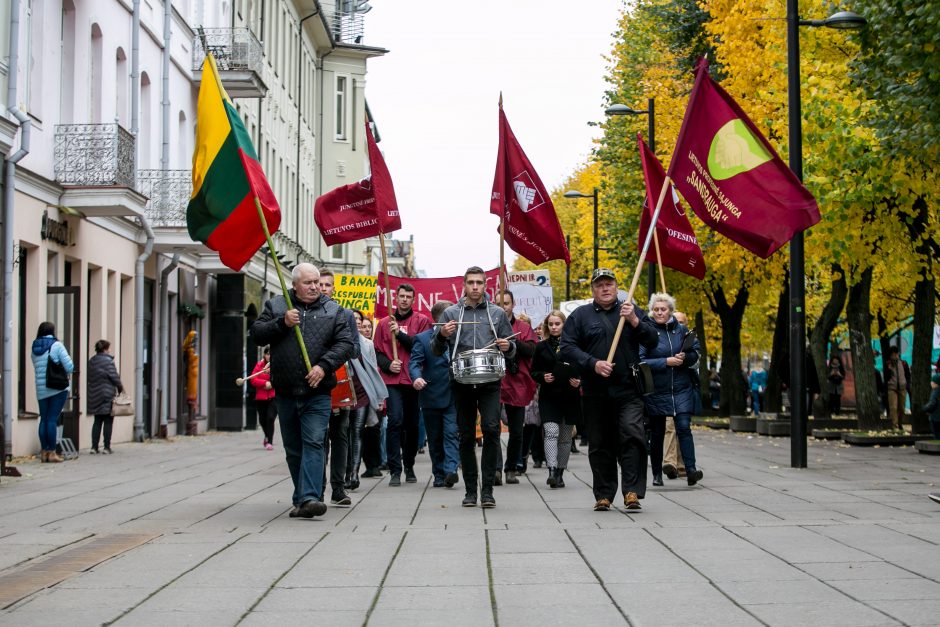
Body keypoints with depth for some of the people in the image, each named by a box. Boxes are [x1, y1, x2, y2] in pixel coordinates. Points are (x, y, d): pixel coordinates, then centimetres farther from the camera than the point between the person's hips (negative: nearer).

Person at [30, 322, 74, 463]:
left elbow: (36, 368, 11)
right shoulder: (57, 345, -6)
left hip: (41, 389, 5)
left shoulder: (34, 348, 11)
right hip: (59, 387, -5)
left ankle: (44, 452, 9)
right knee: (53, 419, -5)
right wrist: (67, 373, 10)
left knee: (44, 419, 9)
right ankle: (52, 452, -4)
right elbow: (69, 366, -11)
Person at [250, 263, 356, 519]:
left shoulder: (333, 310, 6)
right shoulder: (276, 305, 9)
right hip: (285, 393, 2)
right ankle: (302, 499, 21)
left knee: (313, 443, -14)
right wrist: (282, 323, -12)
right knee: (293, 449, 10)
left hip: (317, 394, -2)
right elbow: (256, 333, 3)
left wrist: (324, 366, -14)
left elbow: (345, 343, 0)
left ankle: (308, 498, -21)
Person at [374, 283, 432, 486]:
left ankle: (409, 467, 24)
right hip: (392, 380, 0)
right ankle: (395, 470, -12)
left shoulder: (422, 321, 7)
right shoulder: (384, 323, 11)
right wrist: (388, 364, -9)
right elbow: (377, 351, 10)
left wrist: (400, 334, -14)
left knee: (412, 424, 8)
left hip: (414, 380, 0)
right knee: (395, 420, -14)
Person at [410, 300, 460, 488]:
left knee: (451, 434, -12)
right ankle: (439, 474, 15)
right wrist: (416, 377, -30)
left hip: (453, 396, 1)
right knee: (435, 439, 7)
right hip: (431, 397, -1)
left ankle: (450, 470, -21)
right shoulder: (422, 338, 0)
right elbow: (415, 362, -10)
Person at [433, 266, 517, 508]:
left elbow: (511, 349, 14)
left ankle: (487, 490, -7)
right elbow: (436, 351, 8)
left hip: (490, 382, 0)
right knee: (466, 436, 4)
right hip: (462, 382, 1)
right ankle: (470, 490, 13)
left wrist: (508, 347, -9)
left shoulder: (497, 313, 9)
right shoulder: (451, 313, 7)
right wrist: (442, 335, -13)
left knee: (491, 429, -14)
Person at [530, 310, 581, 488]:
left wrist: (579, 381, -10)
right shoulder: (541, 347, 5)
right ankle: (552, 471, -24)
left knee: (565, 437, 9)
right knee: (551, 432, -17)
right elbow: (534, 372, 9)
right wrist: (543, 377, -11)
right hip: (549, 397, -1)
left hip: (570, 397, 1)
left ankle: (560, 473, 19)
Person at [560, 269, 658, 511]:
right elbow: (567, 348, 0)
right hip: (595, 392, 1)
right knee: (599, 445, 6)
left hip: (628, 391, -1)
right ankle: (603, 495, 16)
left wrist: (634, 321, -12)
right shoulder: (580, 315, 9)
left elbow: (652, 341, 4)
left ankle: (632, 491, -14)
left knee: (633, 436, -15)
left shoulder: (631, 311, 11)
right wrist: (593, 364, -13)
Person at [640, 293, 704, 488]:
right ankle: (657, 473, 20)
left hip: (682, 388, 1)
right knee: (657, 433, 9)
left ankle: (691, 470, -15)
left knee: (684, 427, -11)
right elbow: (640, 361, -13)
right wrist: (666, 362, -19)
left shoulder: (681, 329, 4)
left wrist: (684, 358, -12)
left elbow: (695, 353, 10)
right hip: (656, 390, -1)